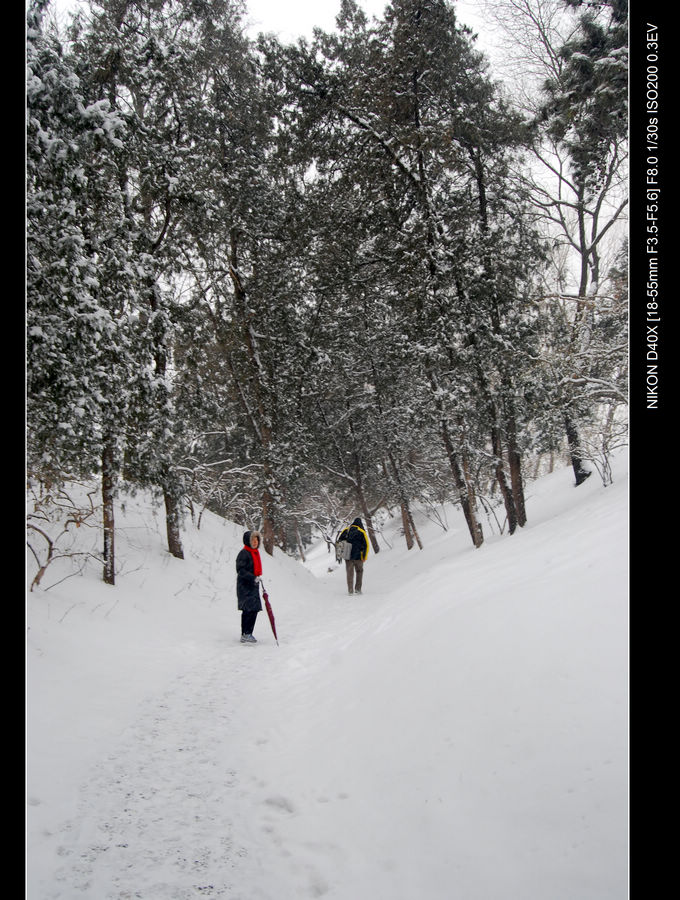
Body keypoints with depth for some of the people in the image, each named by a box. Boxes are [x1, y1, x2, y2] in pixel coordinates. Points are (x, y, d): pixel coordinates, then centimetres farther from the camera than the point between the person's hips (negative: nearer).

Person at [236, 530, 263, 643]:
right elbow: (240, 570, -19)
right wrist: (253, 578, -26)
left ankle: (248, 634, 17)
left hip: (253, 586, 9)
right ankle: (245, 635, -9)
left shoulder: (255, 553, 16)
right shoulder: (244, 553, -12)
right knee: (248, 610, -12)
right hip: (245, 587, -9)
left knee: (254, 610, 9)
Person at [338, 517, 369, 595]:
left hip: (348, 556, 2)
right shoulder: (362, 532, -2)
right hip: (358, 557, -2)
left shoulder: (345, 530, 6)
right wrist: (364, 557, 0)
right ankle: (358, 589, 12)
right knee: (359, 572, 16)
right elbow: (366, 545, -5)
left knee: (350, 573, 9)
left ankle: (350, 590, 5)